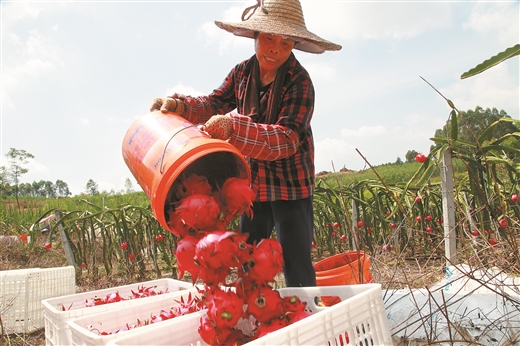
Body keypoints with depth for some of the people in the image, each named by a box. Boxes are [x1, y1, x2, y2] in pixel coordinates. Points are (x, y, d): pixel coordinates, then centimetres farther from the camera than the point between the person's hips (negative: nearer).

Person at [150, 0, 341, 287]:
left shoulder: (299, 81, -17)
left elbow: (287, 139, -27)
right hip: (253, 182, 6)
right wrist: (178, 105, -16)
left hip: (291, 184, -5)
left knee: (296, 267, -2)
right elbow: (213, 104, 4)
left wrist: (234, 127, -40)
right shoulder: (243, 72, 1)